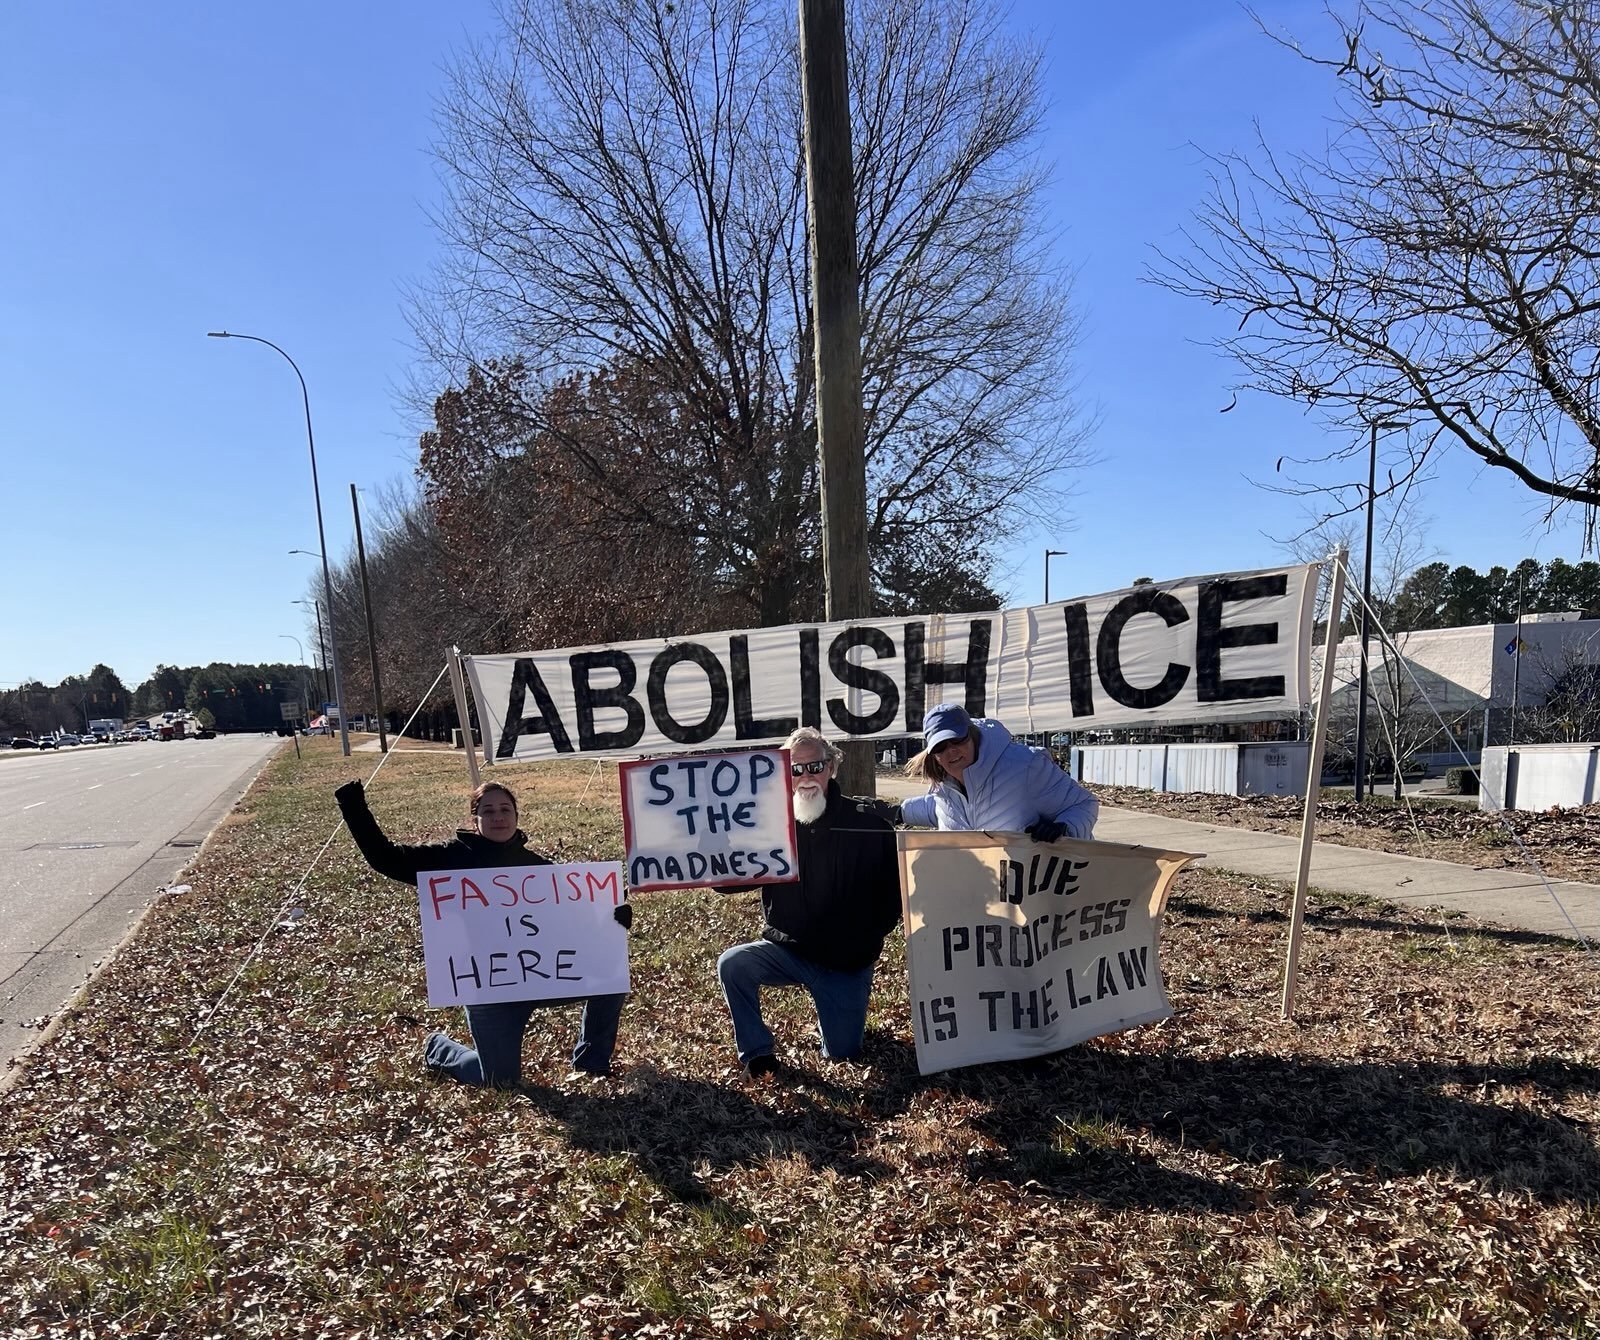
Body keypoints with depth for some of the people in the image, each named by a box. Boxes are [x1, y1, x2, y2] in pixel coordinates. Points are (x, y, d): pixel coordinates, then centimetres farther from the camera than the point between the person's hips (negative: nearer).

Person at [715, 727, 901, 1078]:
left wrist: (868, 941, -10)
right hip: (788, 951, 1)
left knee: (842, 1052, 3)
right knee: (732, 964, -24)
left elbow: (893, 891, -4)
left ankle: (837, 1004, 37)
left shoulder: (870, 826, -12)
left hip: (848, 963, -1)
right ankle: (756, 1052, -1)